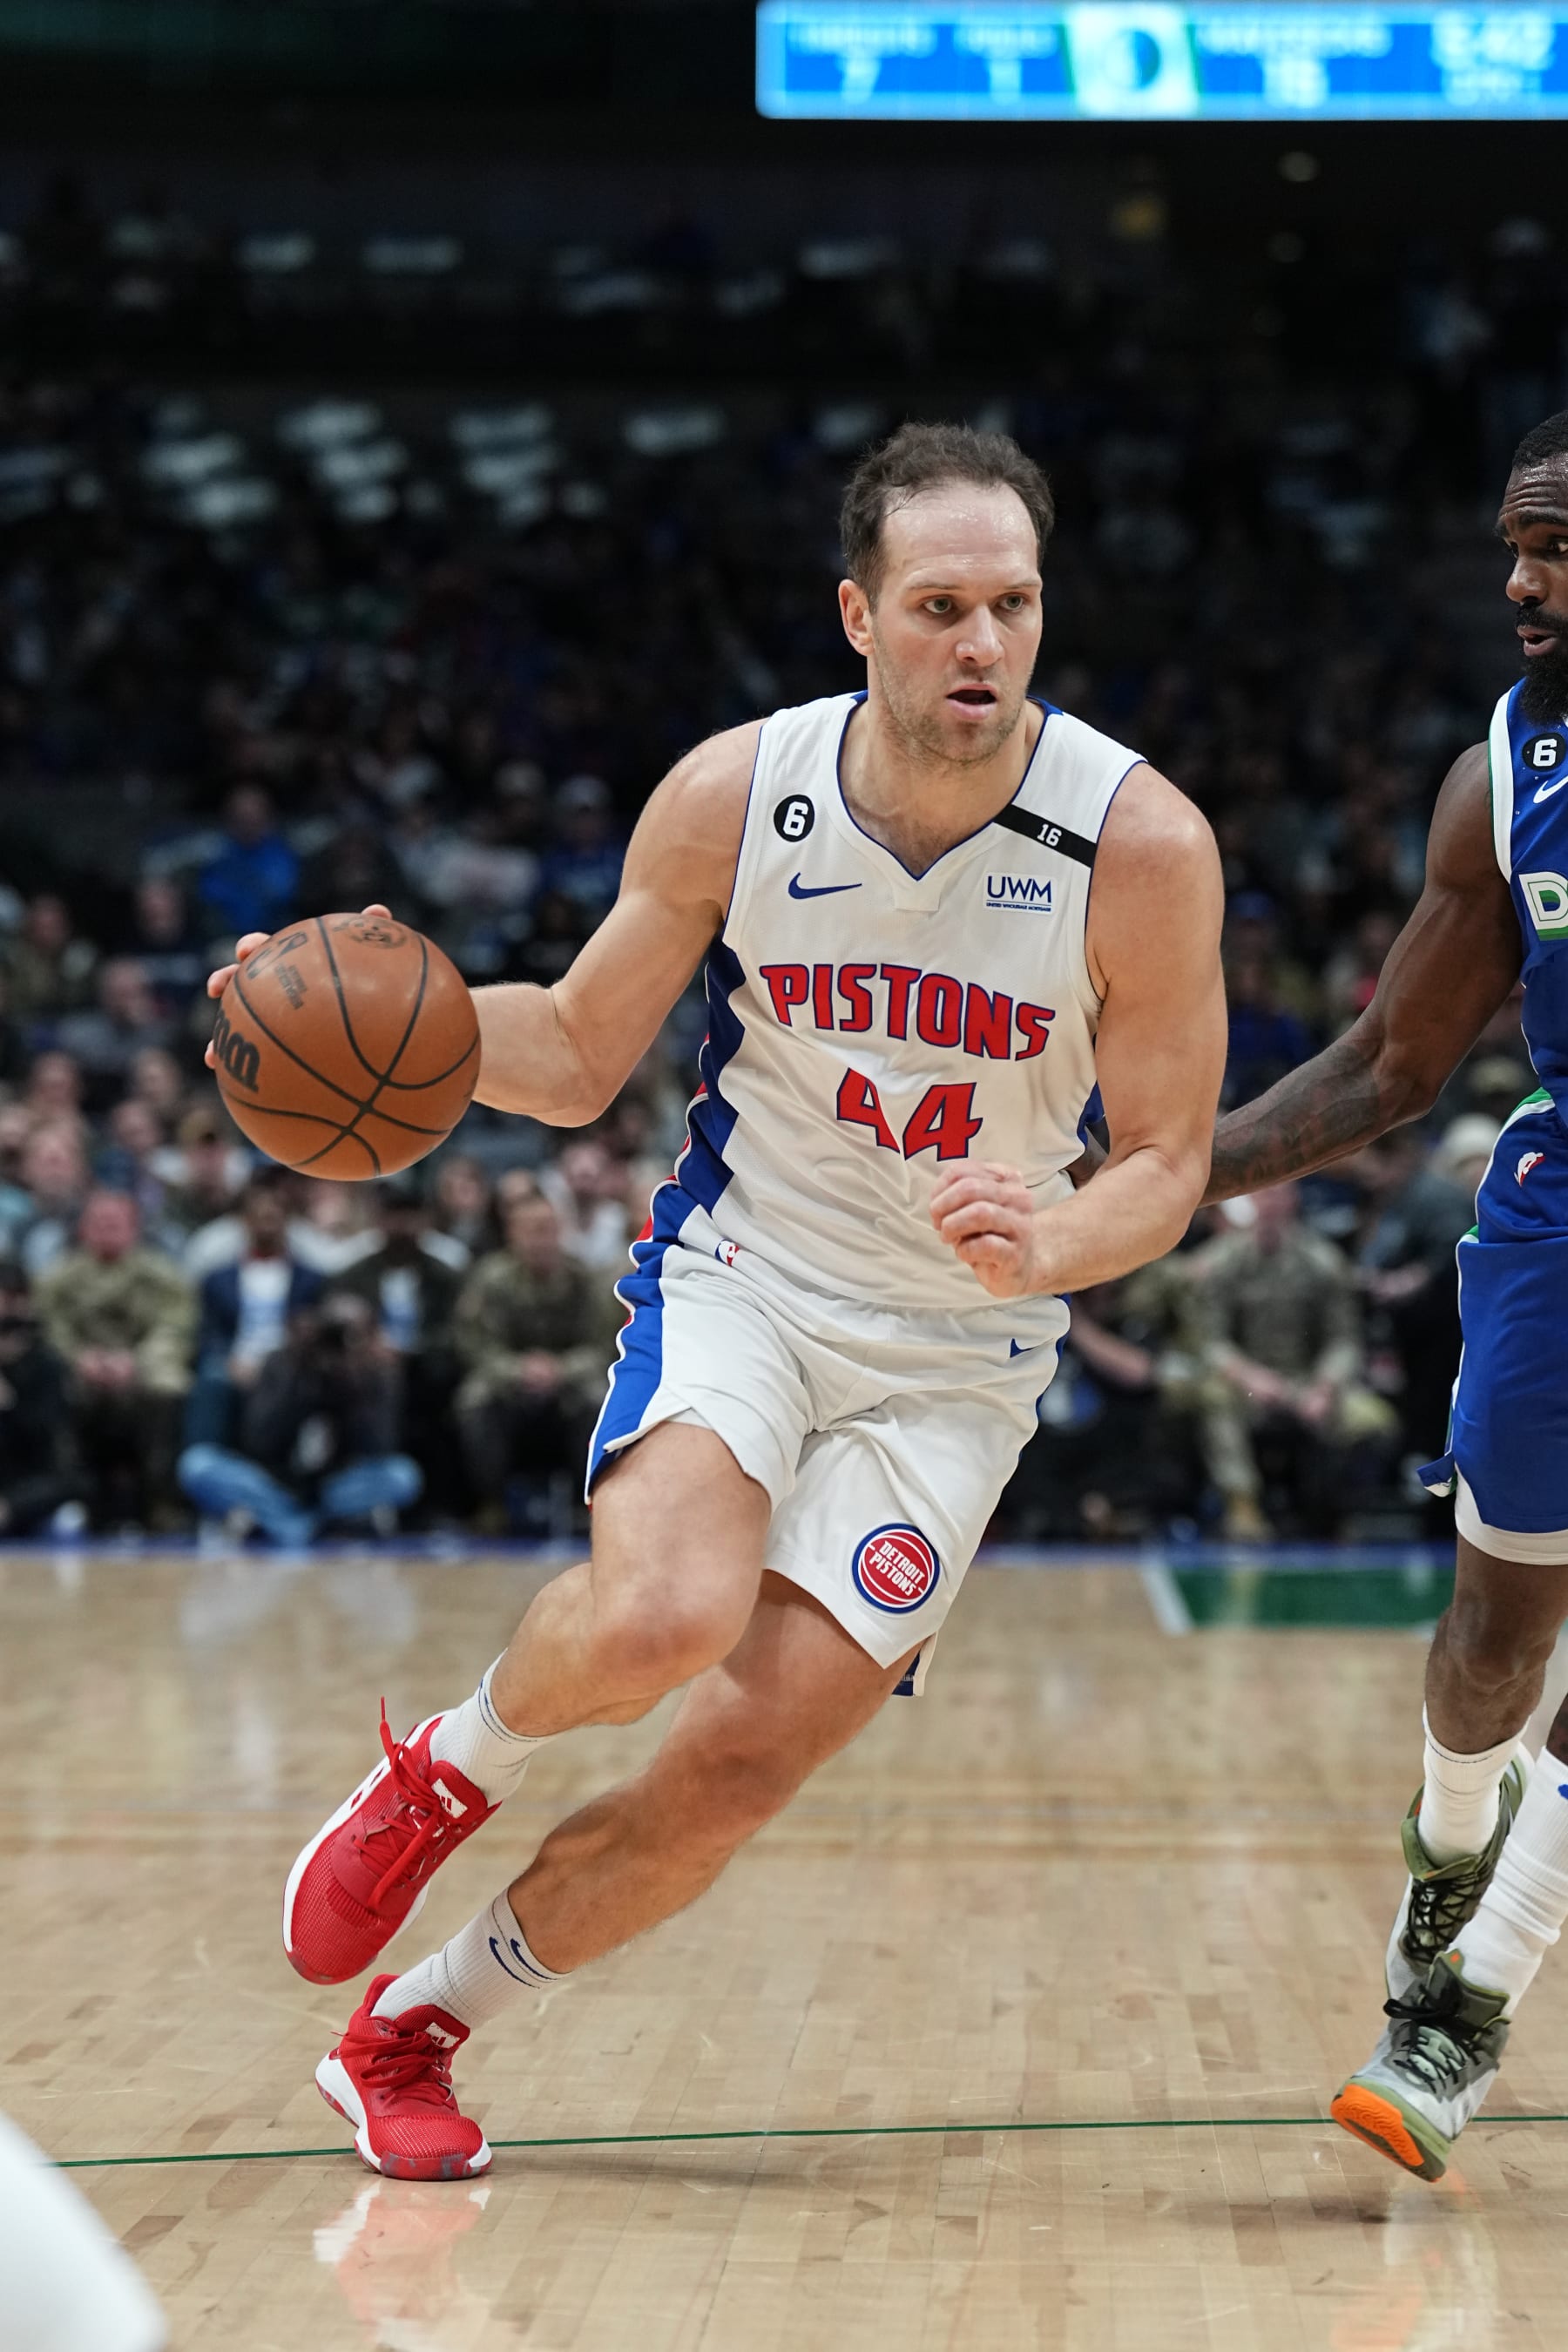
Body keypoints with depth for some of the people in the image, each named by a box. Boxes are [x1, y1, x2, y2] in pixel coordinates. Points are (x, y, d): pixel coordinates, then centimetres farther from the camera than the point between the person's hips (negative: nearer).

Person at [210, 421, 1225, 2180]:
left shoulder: (1139, 843, -15)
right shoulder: (735, 795, -11)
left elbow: (1166, 1160, -7)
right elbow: (579, 1058, 2)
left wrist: (1048, 1249, -29)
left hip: (955, 1356, 1)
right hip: (742, 1275, 0)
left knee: (743, 1762, -7)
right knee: (660, 1622, -31)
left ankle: (413, 2029, 16)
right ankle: (445, 1769, 4)